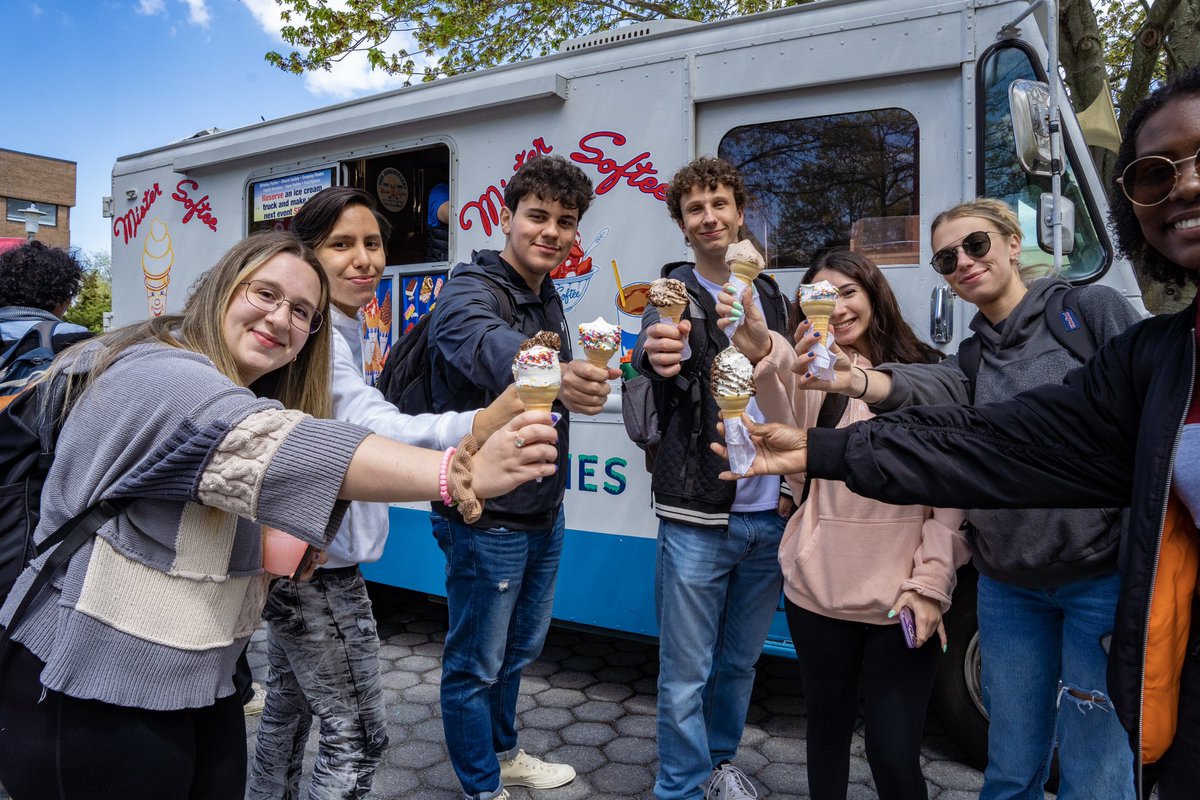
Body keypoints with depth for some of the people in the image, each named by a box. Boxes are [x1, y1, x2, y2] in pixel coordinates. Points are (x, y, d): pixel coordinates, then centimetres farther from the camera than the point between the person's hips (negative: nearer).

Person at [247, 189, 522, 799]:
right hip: (317, 562, -10)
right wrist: (480, 427, -57)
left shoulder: (344, 331, 10)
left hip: (297, 552, 10)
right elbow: (372, 427, -41)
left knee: (289, 701, 23)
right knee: (358, 736, 0)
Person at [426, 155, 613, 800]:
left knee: (519, 648, 24)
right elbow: (487, 346, -44)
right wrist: (551, 373, -65)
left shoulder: (547, 300, 8)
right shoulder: (469, 292, -18)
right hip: (487, 519, -8)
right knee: (477, 663, 9)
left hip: (543, 514, 9)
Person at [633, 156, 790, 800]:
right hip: (698, 519, -4)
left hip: (768, 516, 5)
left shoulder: (769, 296, 11)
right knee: (686, 675, 2)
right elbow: (656, 351, -27)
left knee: (741, 660, 17)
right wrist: (654, 355, -51)